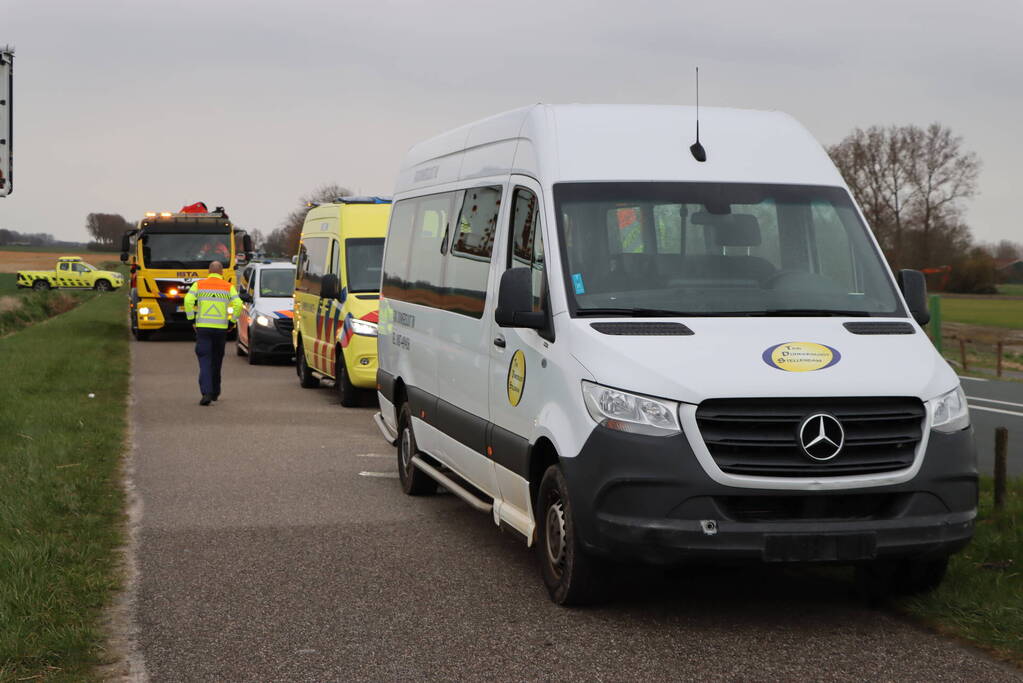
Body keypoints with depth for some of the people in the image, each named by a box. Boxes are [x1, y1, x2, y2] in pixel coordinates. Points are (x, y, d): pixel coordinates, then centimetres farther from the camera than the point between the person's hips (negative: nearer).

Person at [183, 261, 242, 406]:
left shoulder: (199, 284, 4)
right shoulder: (228, 287, 4)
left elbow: (188, 300, -9)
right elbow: (238, 304, -8)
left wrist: (191, 319, 1)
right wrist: (232, 321, 4)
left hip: (202, 327, -1)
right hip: (221, 328, 1)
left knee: (205, 361, -4)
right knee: (216, 361, 16)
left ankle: (206, 393, -20)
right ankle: (215, 392, 27)